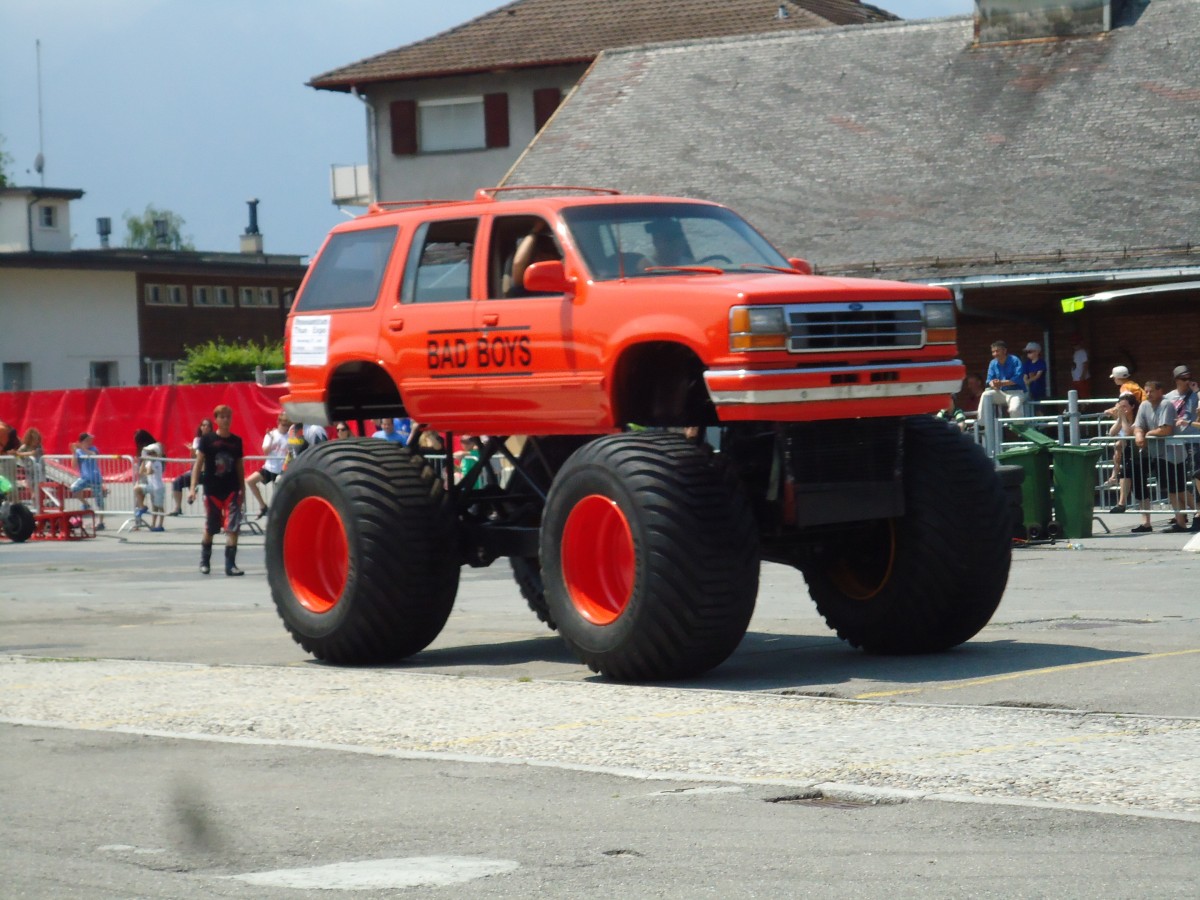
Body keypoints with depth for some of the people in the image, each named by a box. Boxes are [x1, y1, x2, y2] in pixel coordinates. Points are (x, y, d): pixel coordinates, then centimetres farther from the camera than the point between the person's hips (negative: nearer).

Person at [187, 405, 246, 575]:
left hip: (232, 491, 1)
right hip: (212, 490, -1)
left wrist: (242, 489, 14)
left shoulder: (236, 441, 5)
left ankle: (230, 564, -7)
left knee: (232, 528, -10)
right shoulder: (207, 439, -2)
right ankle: (204, 562, 31)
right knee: (209, 529, 11)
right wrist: (192, 488, -9)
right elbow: (198, 464, -2)